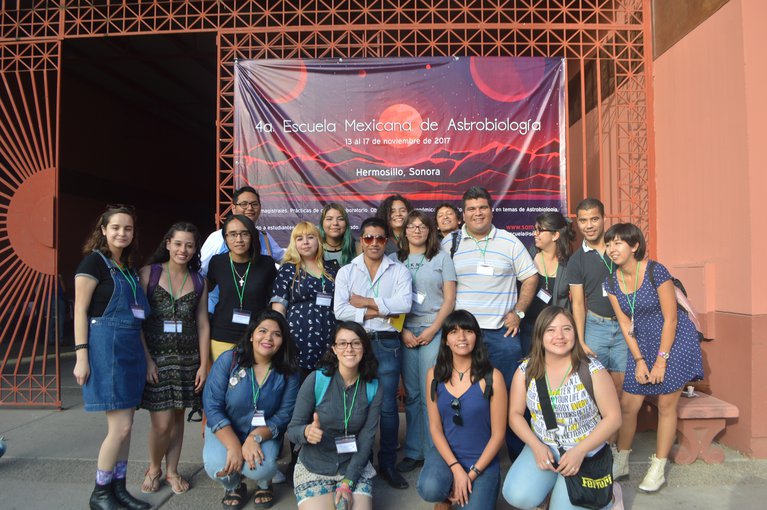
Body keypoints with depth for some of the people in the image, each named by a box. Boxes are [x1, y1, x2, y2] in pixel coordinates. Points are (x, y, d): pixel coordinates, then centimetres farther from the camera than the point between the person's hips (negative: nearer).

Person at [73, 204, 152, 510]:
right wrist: (81, 356, -16)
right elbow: (80, 310, -10)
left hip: (131, 349, 7)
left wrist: (146, 356, 15)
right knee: (121, 427, -6)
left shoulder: (129, 267, 15)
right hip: (105, 347, -7)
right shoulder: (94, 261, -6)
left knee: (124, 425, 11)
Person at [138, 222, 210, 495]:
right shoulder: (149, 273, -3)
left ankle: (172, 471, 30)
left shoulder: (198, 281, 6)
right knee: (162, 423, -2)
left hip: (187, 358, 3)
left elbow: (202, 324, 7)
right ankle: (153, 468, 26)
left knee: (177, 416, 11)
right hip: (155, 357, -3)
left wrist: (203, 364, 3)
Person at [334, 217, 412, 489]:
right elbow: (340, 311, -7)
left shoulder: (399, 270, 5)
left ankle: (387, 463, 21)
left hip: (387, 344, -1)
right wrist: (380, 312, -11)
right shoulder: (346, 272, 6)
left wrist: (365, 302, -11)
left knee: (387, 406, 5)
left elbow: (404, 304, -13)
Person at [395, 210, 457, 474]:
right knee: (411, 394, 5)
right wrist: (402, 331, -4)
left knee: (430, 393, -4)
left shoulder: (441, 257, 7)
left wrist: (432, 330, -7)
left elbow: (450, 298, 2)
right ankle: (413, 452, 16)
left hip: (434, 330, -2)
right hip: (405, 332, 2)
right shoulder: (396, 260, 10)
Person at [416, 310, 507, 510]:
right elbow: (435, 428, -1)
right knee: (429, 489, -28)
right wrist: (456, 469, -12)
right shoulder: (434, 374, -3)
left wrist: (472, 474, -10)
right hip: (445, 452, 1)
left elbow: (498, 434, -7)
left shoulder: (492, 377, -10)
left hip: (482, 460, -1)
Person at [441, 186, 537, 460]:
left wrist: (518, 312, 1)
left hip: (502, 332, 0)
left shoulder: (509, 241, 6)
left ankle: (519, 456, 20)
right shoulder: (449, 243, 6)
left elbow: (530, 277, 9)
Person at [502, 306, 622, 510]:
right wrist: (536, 446, -14)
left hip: (586, 452, -2)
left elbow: (613, 418, -8)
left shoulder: (593, 370, -12)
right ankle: (551, 483, 12)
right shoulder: (526, 370, -5)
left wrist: (580, 451, -17)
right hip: (543, 447, 2)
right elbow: (515, 414, 1)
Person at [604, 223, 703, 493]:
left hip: (675, 340, -4)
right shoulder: (611, 282, -2)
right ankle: (621, 462, 20)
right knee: (627, 404, 3)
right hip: (643, 344, 5)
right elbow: (625, 324, 1)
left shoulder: (655, 271, -18)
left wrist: (661, 360, -14)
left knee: (666, 405, 1)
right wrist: (639, 360, -4)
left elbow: (670, 318, -15)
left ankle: (658, 468, 17)